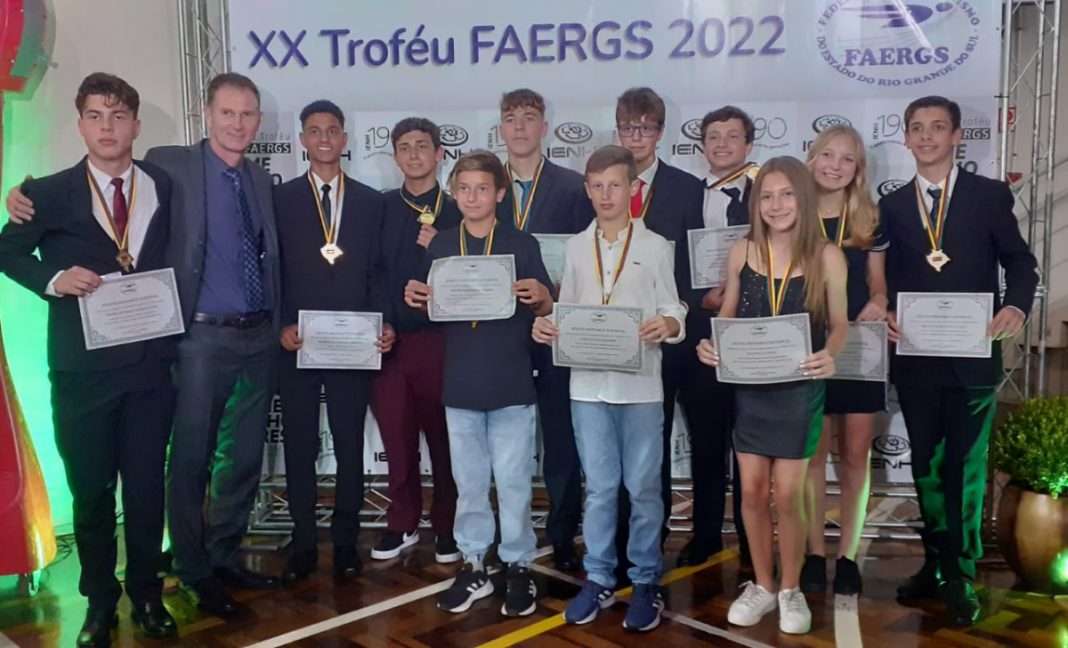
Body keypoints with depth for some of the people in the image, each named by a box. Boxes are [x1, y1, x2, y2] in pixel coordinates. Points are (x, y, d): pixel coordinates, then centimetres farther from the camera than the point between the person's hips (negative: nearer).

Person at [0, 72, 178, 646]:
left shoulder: (166, 187, 6)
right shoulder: (51, 193, 2)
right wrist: (53, 279, -10)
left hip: (150, 362, 1)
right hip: (81, 367, 0)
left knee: (146, 485, 8)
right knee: (90, 489, 9)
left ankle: (146, 593, 25)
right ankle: (100, 600, 26)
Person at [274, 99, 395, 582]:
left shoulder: (369, 201, 9)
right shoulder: (281, 198, 6)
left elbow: (376, 271, 7)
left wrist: (384, 323, -7)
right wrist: (282, 325, -10)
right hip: (297, 342, 0)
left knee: (350, 443, 7)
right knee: (299, 446, 7)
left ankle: (346, 542, 19)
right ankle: (303, 543, 18)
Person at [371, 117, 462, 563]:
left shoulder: (455, 211, 1)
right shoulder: (382, 207, 8)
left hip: (438, 339, -2)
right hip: (388, 340, 2)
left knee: (443, 436, 5)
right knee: (396, 437, 8)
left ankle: (447, 527, 18)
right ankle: (403, 524, 22)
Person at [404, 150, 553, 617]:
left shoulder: (522, 245, -2)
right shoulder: (441, 246, 6)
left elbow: (545, 310, -1)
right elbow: (431, 308, 11)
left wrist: (539, 297, -22)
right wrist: (415, 299, -10)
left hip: (511, 384, -3)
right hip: (460, 383, 3)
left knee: (512, 482, 4)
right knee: (469, 482, 12)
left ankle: (519, 566, 19)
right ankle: (474, 565, 25)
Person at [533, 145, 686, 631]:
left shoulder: (656, 246, 1)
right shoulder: (575, 248, 8)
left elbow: (675, 314, 0)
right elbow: (566, 311, 11)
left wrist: (666, 326, -22)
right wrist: (547, 327, -9)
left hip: (640, 385, -2)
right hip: (588, 384, 2)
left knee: (643, 487, 6)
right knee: (598, 487, 10)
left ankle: (646, 582, 20)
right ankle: (598, 578, 22)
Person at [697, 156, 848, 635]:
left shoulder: (827, 256, -6)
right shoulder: (741, 252, 0)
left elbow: (839, 324, 0)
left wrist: (829, 355, -20)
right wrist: (709, 345, -11)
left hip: (799, 388, -2)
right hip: (749, 386, 2)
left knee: (787, 494, 2)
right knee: (752, 491, 7)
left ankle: (790, 590, 23)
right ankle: (762, 585, 26)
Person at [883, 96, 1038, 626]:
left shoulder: (990, 195, 2)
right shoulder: (892, 205, 9)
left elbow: (1019, 260, 2)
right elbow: (887, 275, 8)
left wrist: (1016, 305, -17)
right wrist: (884, 312, -11)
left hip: (972, 356, -2)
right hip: (914, 358, 3)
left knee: (964, 468, 5)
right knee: (927, 467, 13)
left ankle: (960, 576, 17)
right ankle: (936, 563, 28)